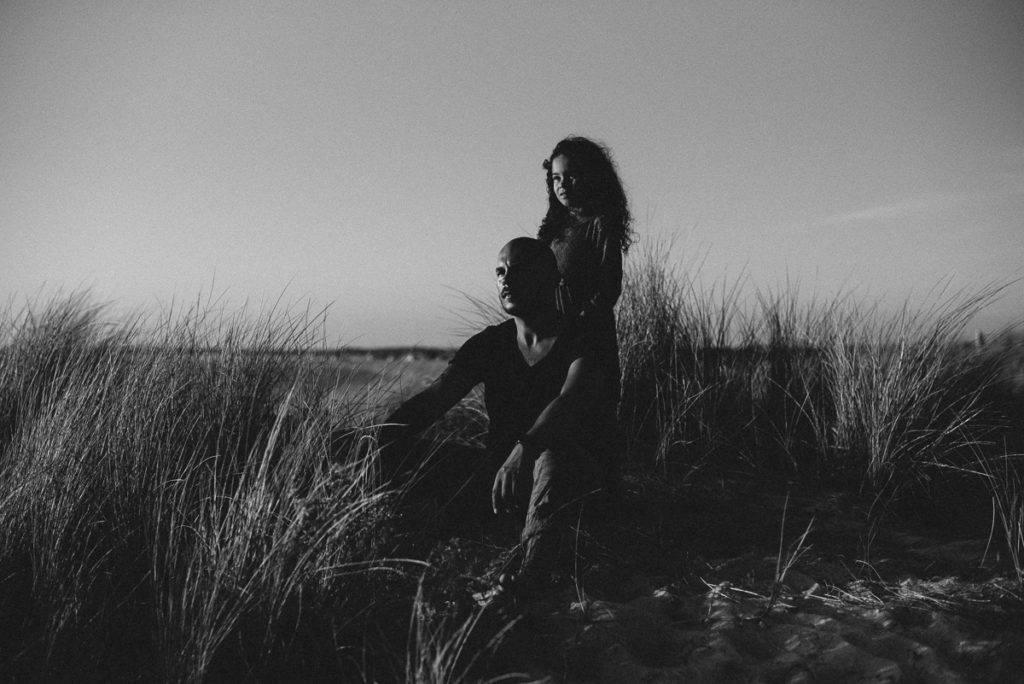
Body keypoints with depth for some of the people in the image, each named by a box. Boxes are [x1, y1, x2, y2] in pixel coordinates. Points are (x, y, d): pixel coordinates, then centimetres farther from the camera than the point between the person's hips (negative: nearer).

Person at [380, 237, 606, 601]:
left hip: (576, 475, -5)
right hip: (502, 469, 5)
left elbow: (571, 401, -30)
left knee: (553, 454, -39)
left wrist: (524, 449, -50)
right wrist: (385, 436, -27)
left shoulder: (579, 343, -9)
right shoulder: (489, 344, 5)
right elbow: (434, 398, -7)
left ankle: (532, 573, -42)